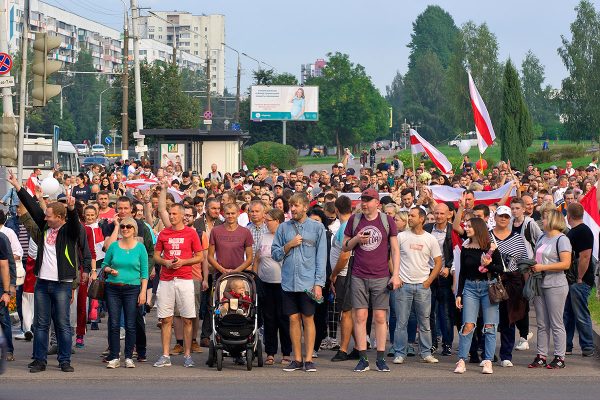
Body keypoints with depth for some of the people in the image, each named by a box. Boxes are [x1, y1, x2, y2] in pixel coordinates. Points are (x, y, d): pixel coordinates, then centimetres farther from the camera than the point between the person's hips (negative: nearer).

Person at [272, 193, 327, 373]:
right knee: (293, 319, 5)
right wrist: (289, 245, -8)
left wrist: (319, 283, -8)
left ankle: (309, 359, 6)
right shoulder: (283, 228, 9)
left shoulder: (317, 228, 2)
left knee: (308, 319, 1)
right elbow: (275, 254, 9)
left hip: (308, 283, -3)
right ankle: (297, 359, 12)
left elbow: (321, 257, -1)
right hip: (288, 282, 3)